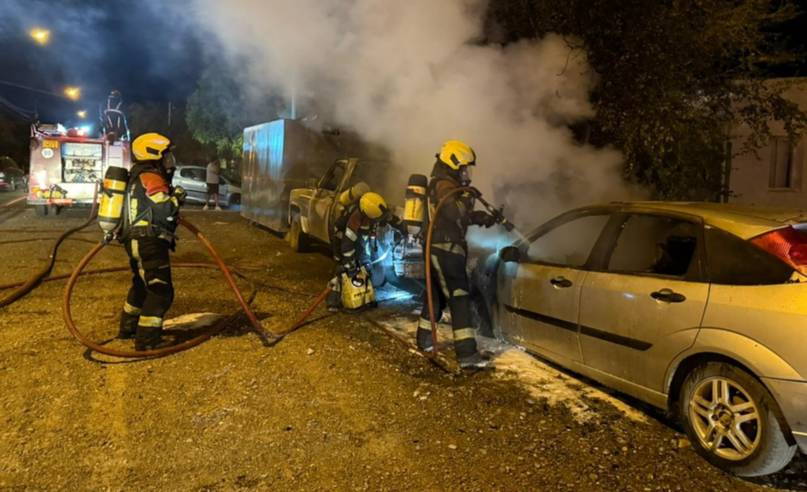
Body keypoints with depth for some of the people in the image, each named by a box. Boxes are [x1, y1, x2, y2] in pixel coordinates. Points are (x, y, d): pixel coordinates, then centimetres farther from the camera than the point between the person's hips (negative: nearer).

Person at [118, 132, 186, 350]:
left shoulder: (137, 177, 19)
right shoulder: (151, 178, -13)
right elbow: (165, 209, -25)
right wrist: (177, 198, -7)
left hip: (136, 241, 11)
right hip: (149, 243, -11)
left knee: (142, 285, 27)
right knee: (161, 291, -7)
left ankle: (128, 328, 40)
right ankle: (146, 339, -5)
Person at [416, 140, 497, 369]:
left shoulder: (441, 184, 20)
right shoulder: (445, 184, -14)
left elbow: (460, 216, 25)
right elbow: (454, 212, -32)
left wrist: (483, 217, 15)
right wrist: (467, 197, -16)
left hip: (437, 249, 11)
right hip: (446, 249, -11)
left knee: (435, 295, 21)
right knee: (459, 298, -12)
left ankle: (424, 339, 34)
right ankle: (467, 353, -14)